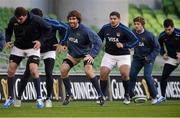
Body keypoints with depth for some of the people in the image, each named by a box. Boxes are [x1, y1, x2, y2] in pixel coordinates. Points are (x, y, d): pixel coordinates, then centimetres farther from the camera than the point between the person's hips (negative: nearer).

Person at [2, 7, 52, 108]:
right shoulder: (13, 20, -14)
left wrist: (41, 41, -20)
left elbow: (48, 29, -9)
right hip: (18, 47, 4)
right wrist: (8, 40, -9)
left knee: (34, 70, -19)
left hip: (32, 47, -4)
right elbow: (8, 30, 8)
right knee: (10, 70, -3)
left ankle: (39, 98, -8)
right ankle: (11, 98, 12)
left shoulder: (36, 20, -23)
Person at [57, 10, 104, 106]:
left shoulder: (85, 30, -26)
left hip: (86, 53, -5)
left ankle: (100, 95, -13)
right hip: (73, 54, 5)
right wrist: (63, 44, 7)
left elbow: (98, 41, -27)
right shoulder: (68, 28, -11)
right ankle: (69, 94, 6)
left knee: (88, 71, -27)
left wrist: (92, 55, -36)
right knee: (63, 70, -12)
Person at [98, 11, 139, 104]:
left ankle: (127, 96, -1)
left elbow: (135, 41, -18)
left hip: (123, 55, -4)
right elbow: (98, 38, 17)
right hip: (109, 55, 4)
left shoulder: (124, 29, -16)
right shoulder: (105, 28, -3)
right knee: (103, 74, -7)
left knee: (125, 74, -21)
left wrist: (124, 45, -29)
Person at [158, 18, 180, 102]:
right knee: (164, 76, -7)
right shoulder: (162, 35, -10)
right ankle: (163, 96, 3)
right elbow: (160, 45, 11)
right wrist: (163, 53, -4)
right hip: (171, 58, 3)